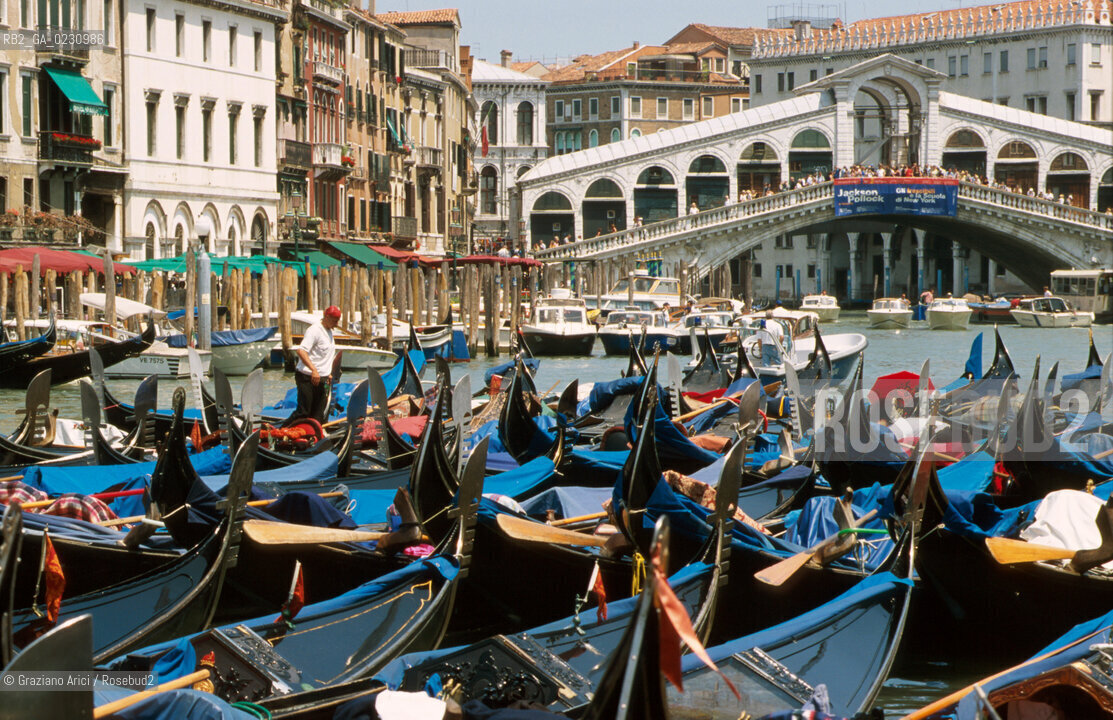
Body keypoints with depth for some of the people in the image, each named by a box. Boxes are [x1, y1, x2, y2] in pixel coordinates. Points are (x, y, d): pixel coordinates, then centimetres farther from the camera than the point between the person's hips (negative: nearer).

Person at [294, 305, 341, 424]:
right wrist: (314, 370, -35)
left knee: (318, 416, 7)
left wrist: (328, 374, 20)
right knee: (303, 412, -10)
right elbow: (301, 351, -27)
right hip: (307, 378, -9)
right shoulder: (315, 330, -15)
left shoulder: (329, 331, 15)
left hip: (322, 379, 9)